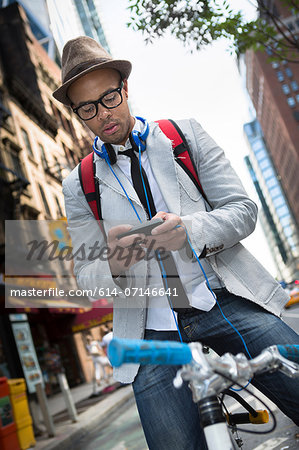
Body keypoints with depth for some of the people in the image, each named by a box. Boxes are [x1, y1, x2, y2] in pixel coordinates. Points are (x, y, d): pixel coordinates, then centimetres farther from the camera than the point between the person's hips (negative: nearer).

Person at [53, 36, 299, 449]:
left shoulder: (185, 135, 8)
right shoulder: (79, 187, 9)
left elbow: (243, 210, 1)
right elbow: (86, 277, 7)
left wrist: (190, 230, -20)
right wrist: (113, 263, -18)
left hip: (226, 301, 0)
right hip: (154, 330, 1)